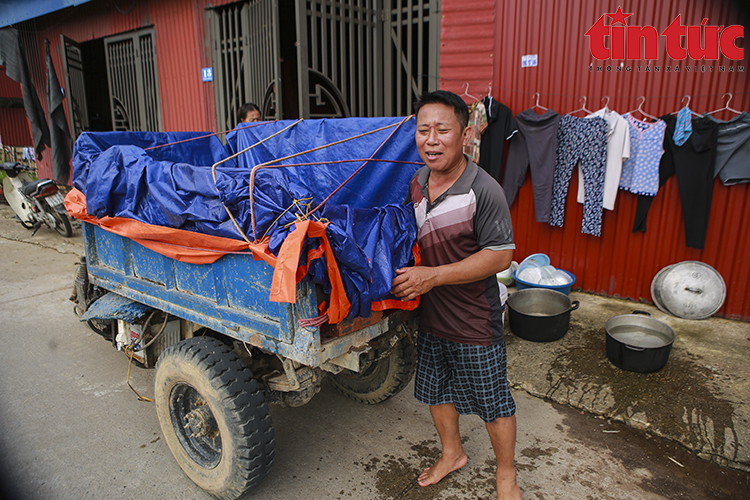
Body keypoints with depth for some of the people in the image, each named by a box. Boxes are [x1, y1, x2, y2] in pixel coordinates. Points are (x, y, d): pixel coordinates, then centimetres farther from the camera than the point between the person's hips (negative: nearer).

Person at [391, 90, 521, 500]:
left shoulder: (484, 191, -21)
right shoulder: (416, 183, 0)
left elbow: (501, 256, -22)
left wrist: (432, 276, -25)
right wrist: (406, 275, 5)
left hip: (474, 322, -6)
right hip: (429, 315, 7)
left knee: (493, 402, 11)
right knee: (435, 389, 22)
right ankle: (452, 453, 48)